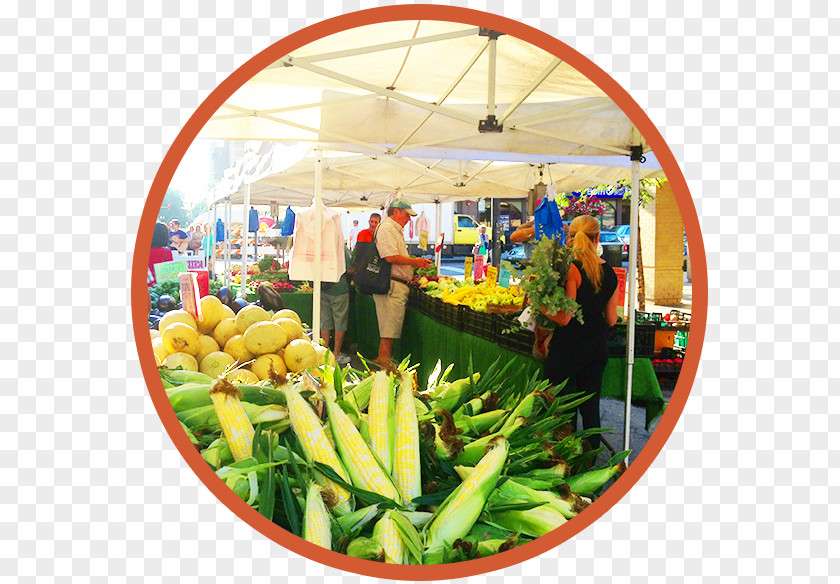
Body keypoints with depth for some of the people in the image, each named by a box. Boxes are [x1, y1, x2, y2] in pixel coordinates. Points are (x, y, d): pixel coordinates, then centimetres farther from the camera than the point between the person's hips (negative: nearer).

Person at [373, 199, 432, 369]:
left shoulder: (396, 230, 23)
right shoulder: (386, 228, -11)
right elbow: (391, 257, -22)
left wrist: (416, 263, 17)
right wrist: (414, 262, -12)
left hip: (399, 286, 11)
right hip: (392, 286, -11)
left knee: (391, 330, 13)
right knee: (389, 331, -7)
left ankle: (384, 362, 20)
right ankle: (384, 364, -2)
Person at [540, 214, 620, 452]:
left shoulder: (572, 269, -16)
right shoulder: (610, 272, 3)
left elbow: (564, 318, -19)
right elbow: (611, 320, 8)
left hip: (570, 347, -6)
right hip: (598, 348, 6)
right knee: (591, 406, 17)